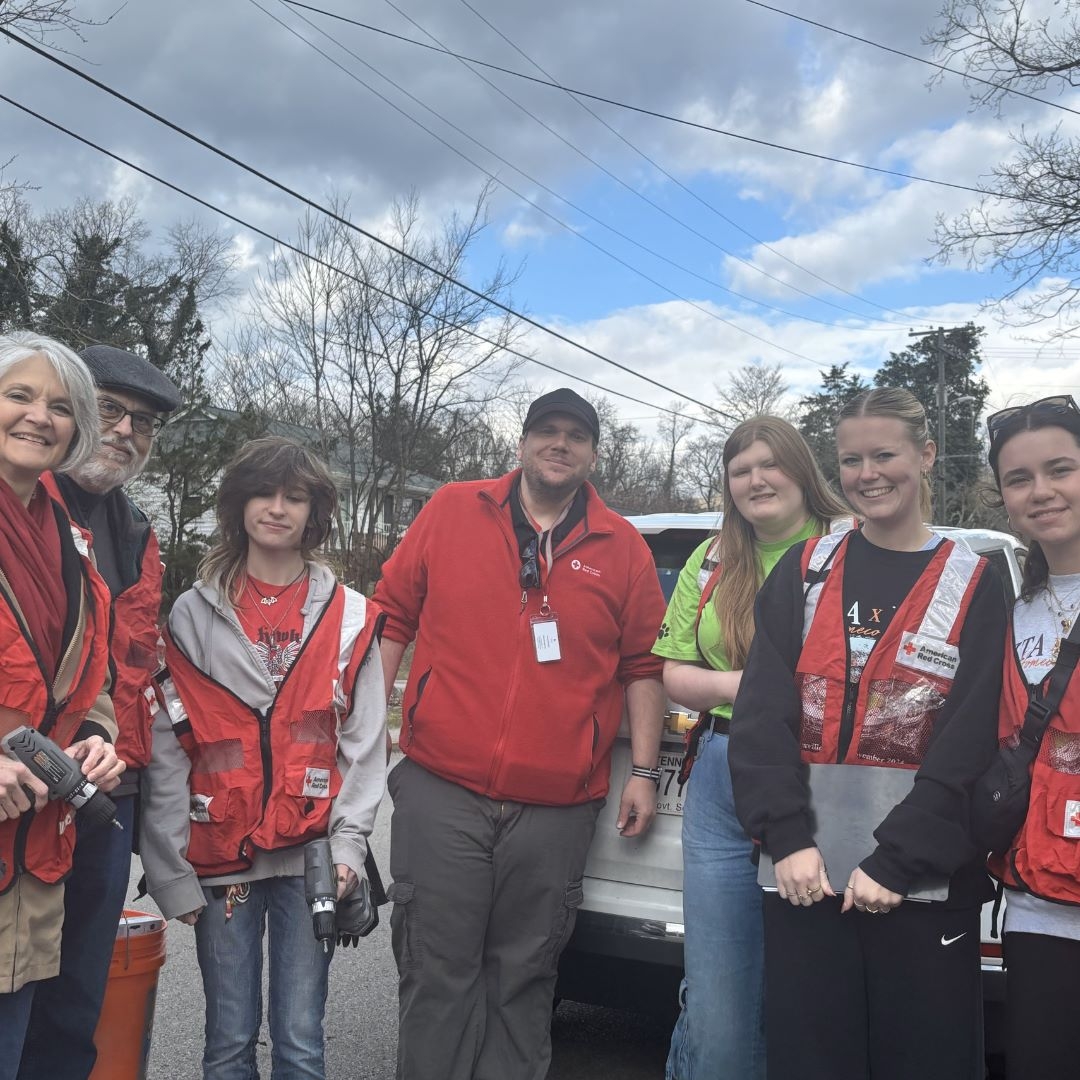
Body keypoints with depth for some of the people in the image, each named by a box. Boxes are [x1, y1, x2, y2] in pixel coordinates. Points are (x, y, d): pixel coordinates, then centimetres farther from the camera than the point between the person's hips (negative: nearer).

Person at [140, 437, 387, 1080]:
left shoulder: (350, 617, 5)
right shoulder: (194, 615, 5)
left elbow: (365, 744, 3)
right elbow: (167, 751, 1)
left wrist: (348, 844, -8)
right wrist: (170, 873, -4)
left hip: (309, 859, 0)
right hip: (219, 861, 1)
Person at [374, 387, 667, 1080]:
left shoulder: (624, 549, 7)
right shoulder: (451, 512, 5)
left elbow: (643, 668, 9)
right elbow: (393, 617, 8)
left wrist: (645, 773, 5)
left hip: (558, 808, 1)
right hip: (439, 792, 0)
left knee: (523, 983, 11)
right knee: (438, 975, 5)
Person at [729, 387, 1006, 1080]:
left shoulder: (974, 585, 3)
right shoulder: (804, 571, 8)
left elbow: (969, 745, -5)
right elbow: (763, 712, -1)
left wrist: (896, 861, -13)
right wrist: (789, 838, -12)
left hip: (923, 876, -1)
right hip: (805, 863, 2)